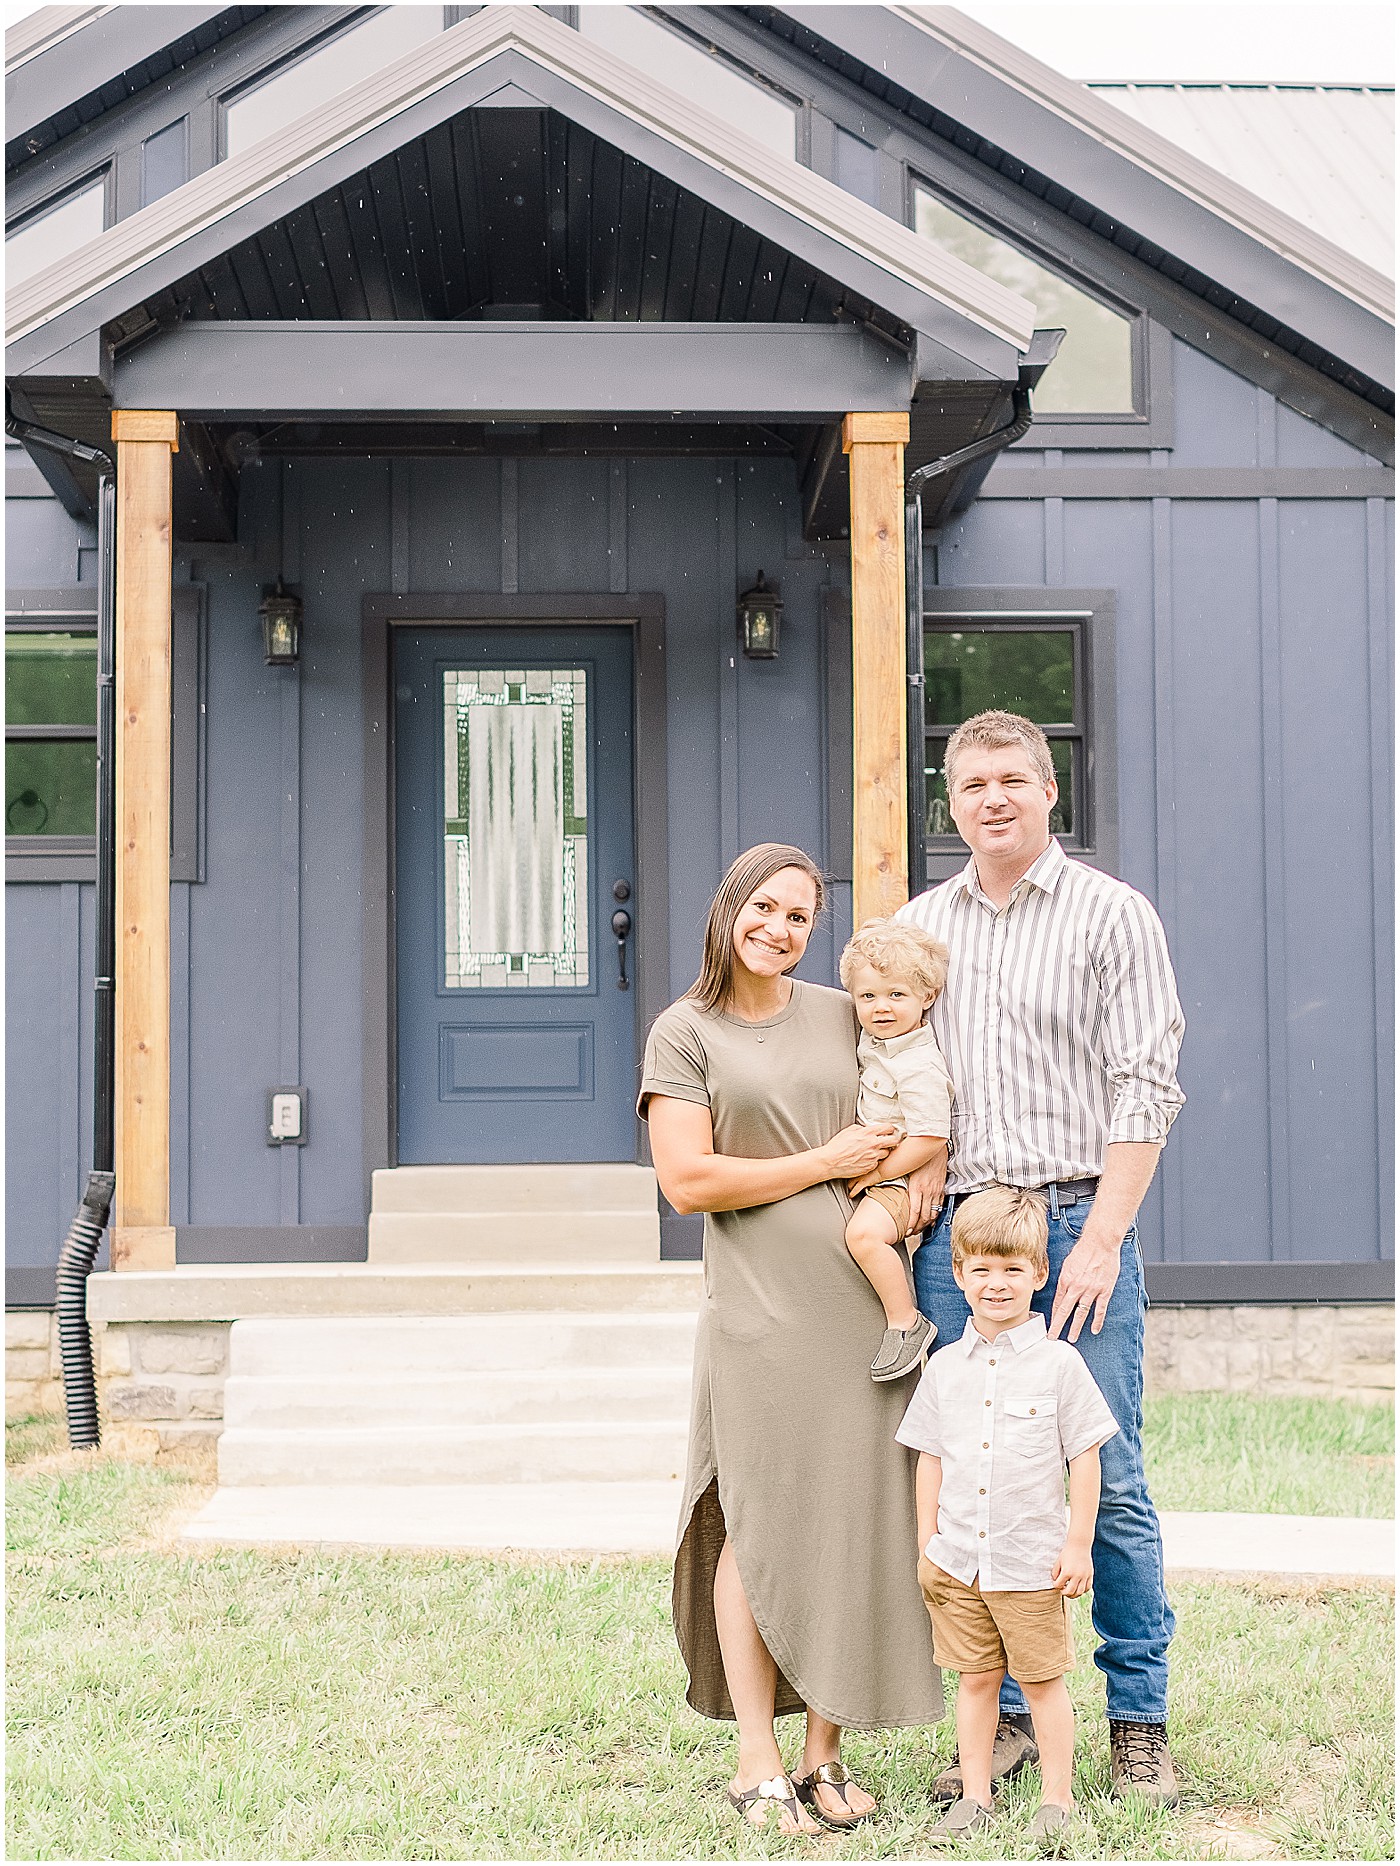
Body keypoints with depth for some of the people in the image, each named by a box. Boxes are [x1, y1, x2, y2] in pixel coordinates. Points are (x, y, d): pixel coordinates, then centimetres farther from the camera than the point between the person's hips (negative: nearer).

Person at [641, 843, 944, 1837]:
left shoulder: (843, 1016, 13)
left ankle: (826, 1754, 15)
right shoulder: (685, 1031, 1)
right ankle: (759, 1764, 8)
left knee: (854, 1523, 4)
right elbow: (687, 1179, -8)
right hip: (761, 1309, -4)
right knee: (760, 1528, -3)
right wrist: (827, 1162, -5)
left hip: (864, 1304, 4)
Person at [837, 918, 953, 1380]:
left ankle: (906, 1323, -19)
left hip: (904, 1180, -11)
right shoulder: (872, 1040, 6)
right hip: (872, 1172, 11)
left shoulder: (919, 1067, -22)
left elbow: (929, 1140, -25)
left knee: (864, 1233, -31)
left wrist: (872, 1174, -20)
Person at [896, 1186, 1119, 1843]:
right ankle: (975, 1795, 21)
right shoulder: (944, 1369, 4)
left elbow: (1084, 1459, -3)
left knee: (1042, 1681, 5)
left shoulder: (1059, 1363, -6)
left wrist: (1078, 1544, -5)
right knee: (974, 1679, 11)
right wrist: (927, 1544, 7)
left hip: (1032, 1564, -3)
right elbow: (930, 1461, 10)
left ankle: (1057, 1797, 18)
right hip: (958, 1561, 3)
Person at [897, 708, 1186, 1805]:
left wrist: (1099, 1240, -13)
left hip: (1079, 1222, -4)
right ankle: (1006, 1715, 16)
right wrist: (908, 1170, 3)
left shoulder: (1111, 913, 1)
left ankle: (1138, 1722, 10)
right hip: (954, 1229, 4)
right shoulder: (919, 925, 13)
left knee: (1110, 1480, -2)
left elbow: (1145, 1087, -6)